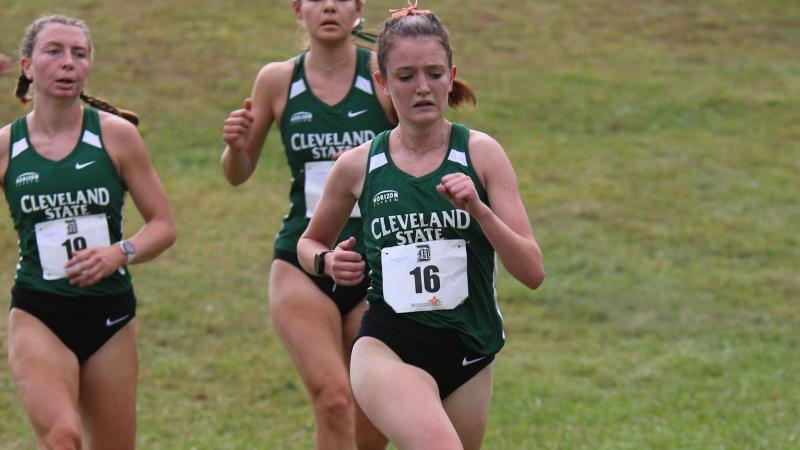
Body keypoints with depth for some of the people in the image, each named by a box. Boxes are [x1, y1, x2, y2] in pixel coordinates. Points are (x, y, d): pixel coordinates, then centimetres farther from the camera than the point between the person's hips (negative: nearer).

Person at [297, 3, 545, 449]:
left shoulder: (481, 153, -1)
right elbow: (310, 242, 21)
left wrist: (479, 210, -20)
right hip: (387, 348, -2)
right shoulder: (358, 165, 2)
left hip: (468, 356, 2)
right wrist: (327, 261, -2)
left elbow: (532, 271, -6)